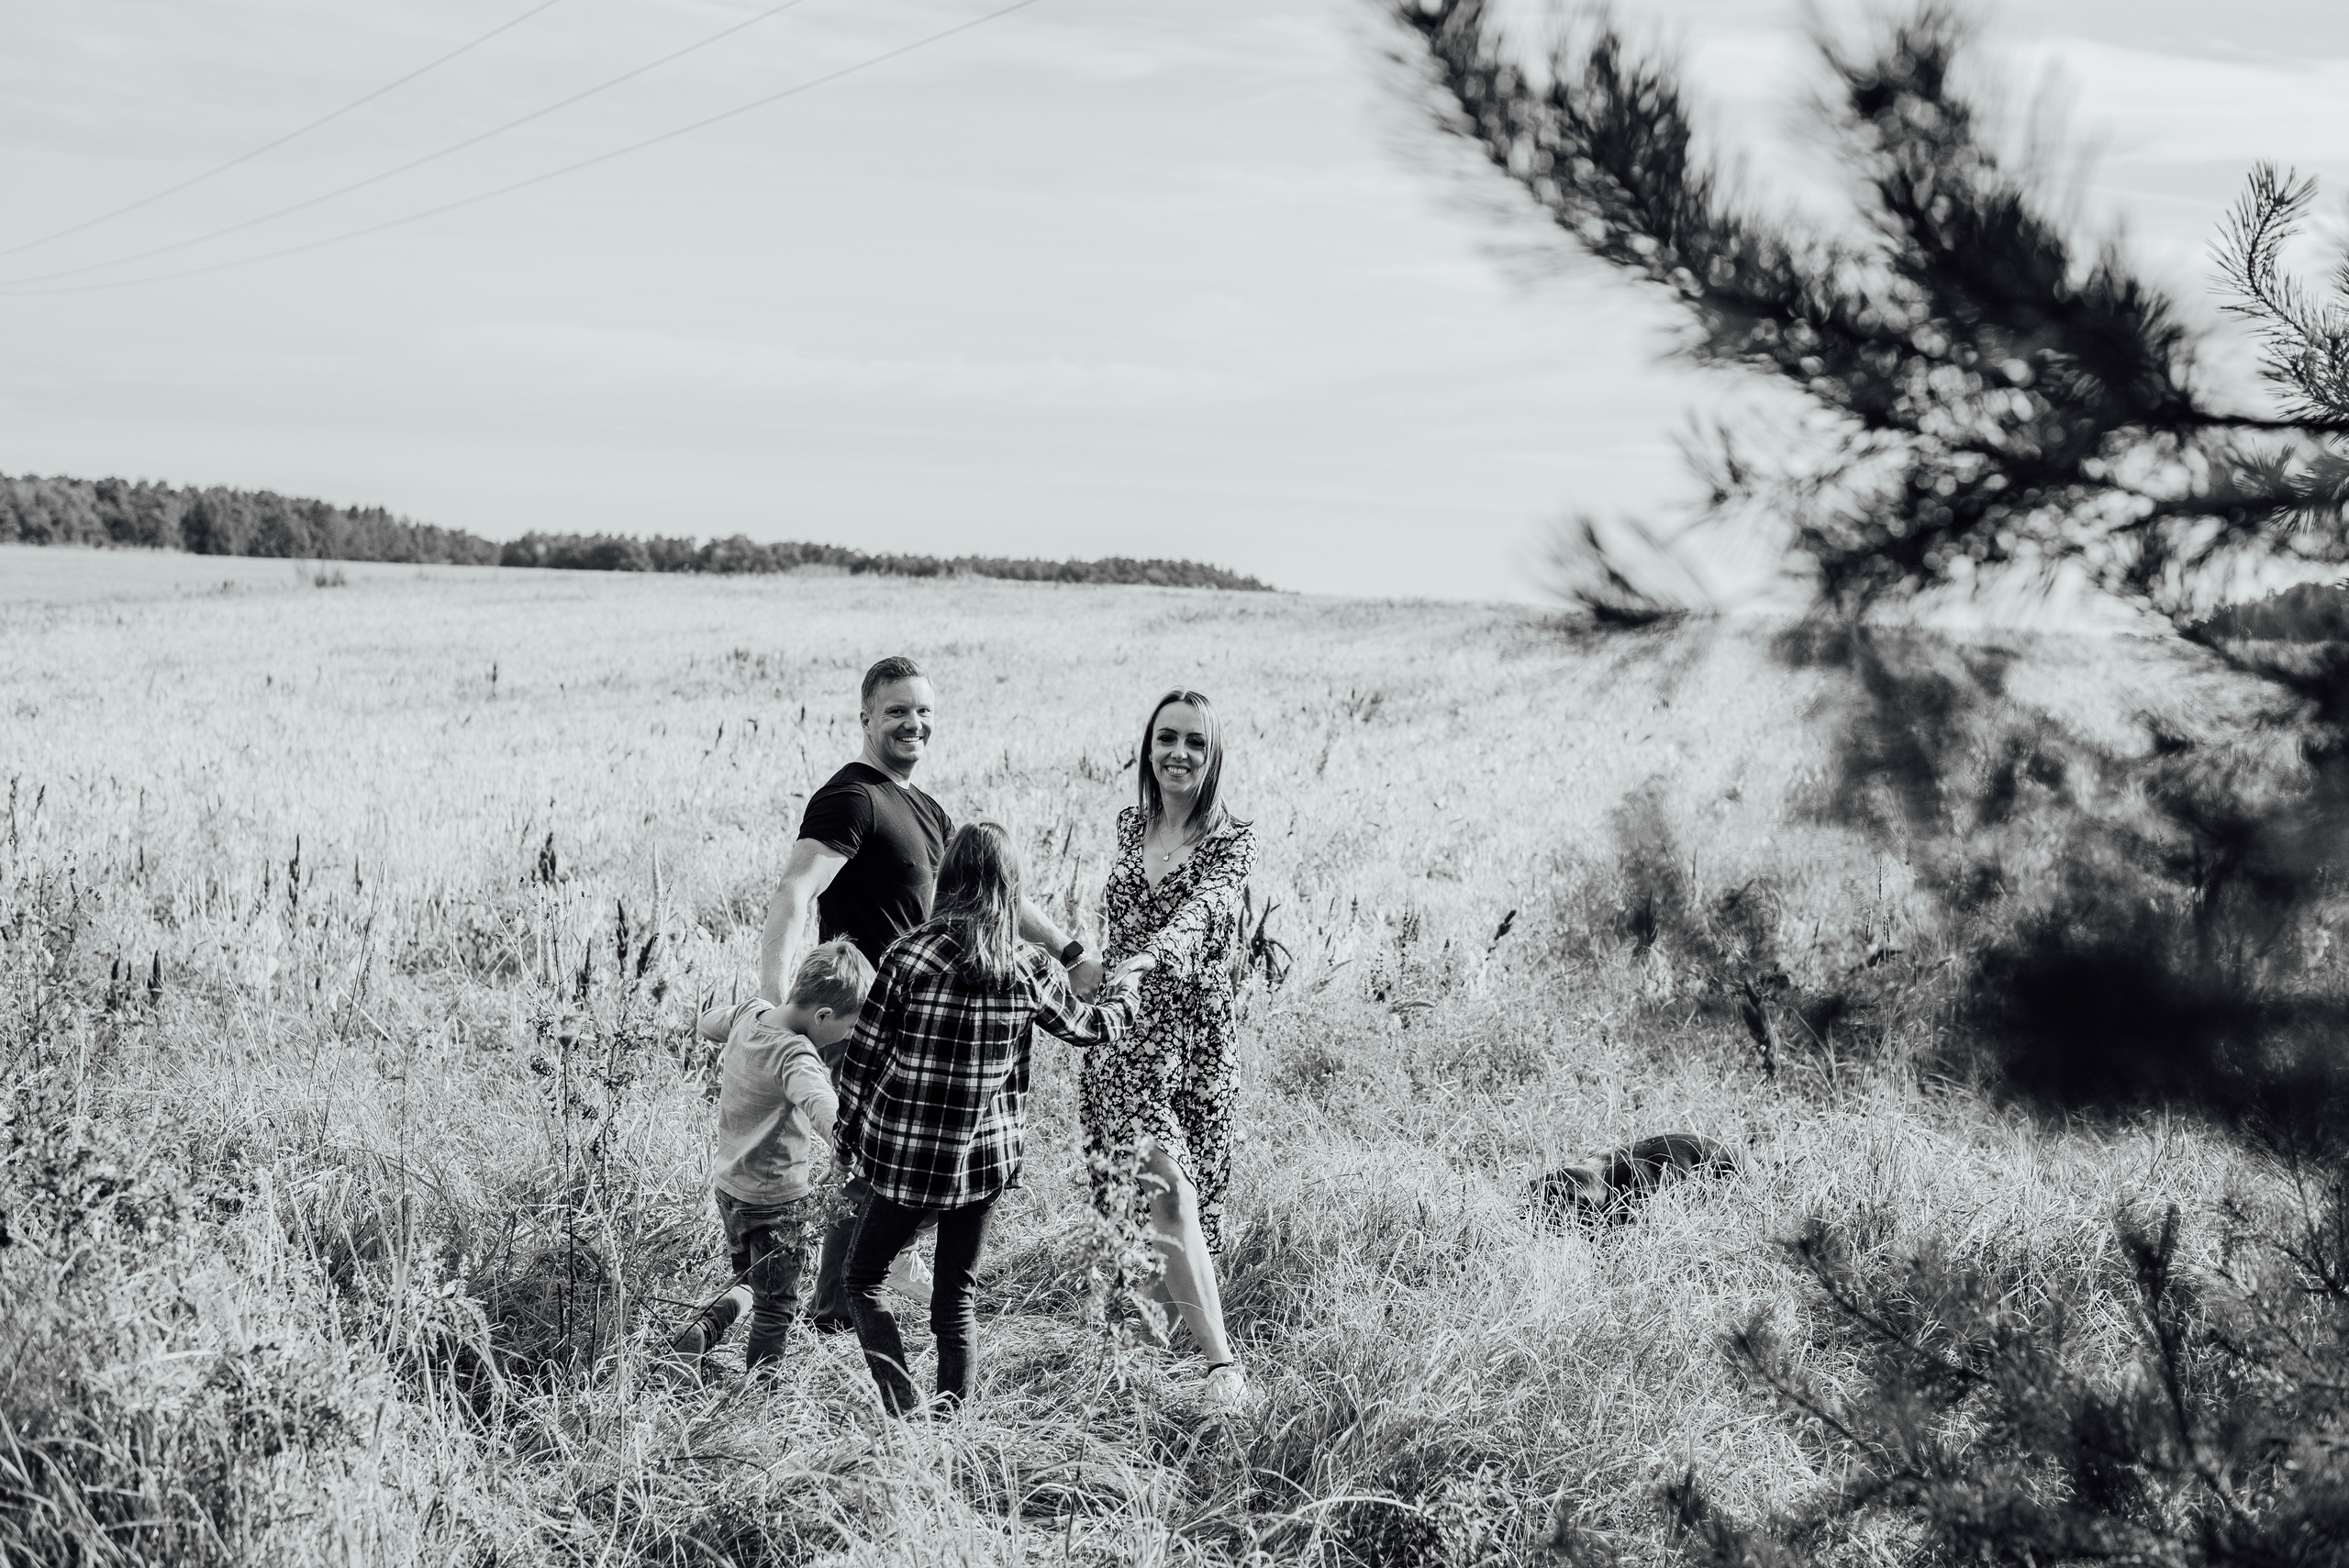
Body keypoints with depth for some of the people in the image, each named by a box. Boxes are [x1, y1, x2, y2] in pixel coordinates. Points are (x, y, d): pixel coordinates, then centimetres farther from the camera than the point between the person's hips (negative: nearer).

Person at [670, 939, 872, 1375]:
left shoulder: (750, 1012, -6)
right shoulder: (794, 1055, -31)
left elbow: (707, 1023, 18)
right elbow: (822, 1105, -51)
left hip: (729, 1185, 8)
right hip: (779, 1198, -8)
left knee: (752, 1283, 27)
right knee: (776, 1307, 11)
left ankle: (704, 1329, 7)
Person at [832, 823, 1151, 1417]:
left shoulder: (908, 957, -12)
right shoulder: (1028, 968, -6)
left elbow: (863, 1055, -6)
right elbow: (1090, 1025, 12)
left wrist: (849, 1134, 8)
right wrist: (1123, 981, 31)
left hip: (905, 1157, -2)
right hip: (986, 1160, 2)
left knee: (864, 1278, 13)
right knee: (955, 1293, 16)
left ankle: (902, 1410, 0)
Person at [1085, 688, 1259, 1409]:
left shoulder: (1231, 841, -6)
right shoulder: (1130, 825, 9)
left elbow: (1198, 912, -26)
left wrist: (1153, 956, -44)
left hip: (1194, 1031, -2)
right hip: (1122, 1030, 2)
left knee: (1178, 1187, 2)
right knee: (1162, 1181, -11)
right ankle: (1221, 1362, -12)